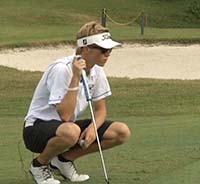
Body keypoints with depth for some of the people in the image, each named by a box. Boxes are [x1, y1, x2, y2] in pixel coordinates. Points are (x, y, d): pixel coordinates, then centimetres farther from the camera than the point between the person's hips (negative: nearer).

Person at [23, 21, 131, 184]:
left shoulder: (96, 71, -1)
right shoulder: (62, 69, -24)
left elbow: (100, 109, 7)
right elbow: (65, 115, -29)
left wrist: (93, 127, -16)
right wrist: (75, 78, -33)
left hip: (68, 125, 8)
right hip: (37, 127, -7)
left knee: (122, 132, -9)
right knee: (70, 131, -43)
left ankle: (64, 159, 4)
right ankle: (39, 164, -10)